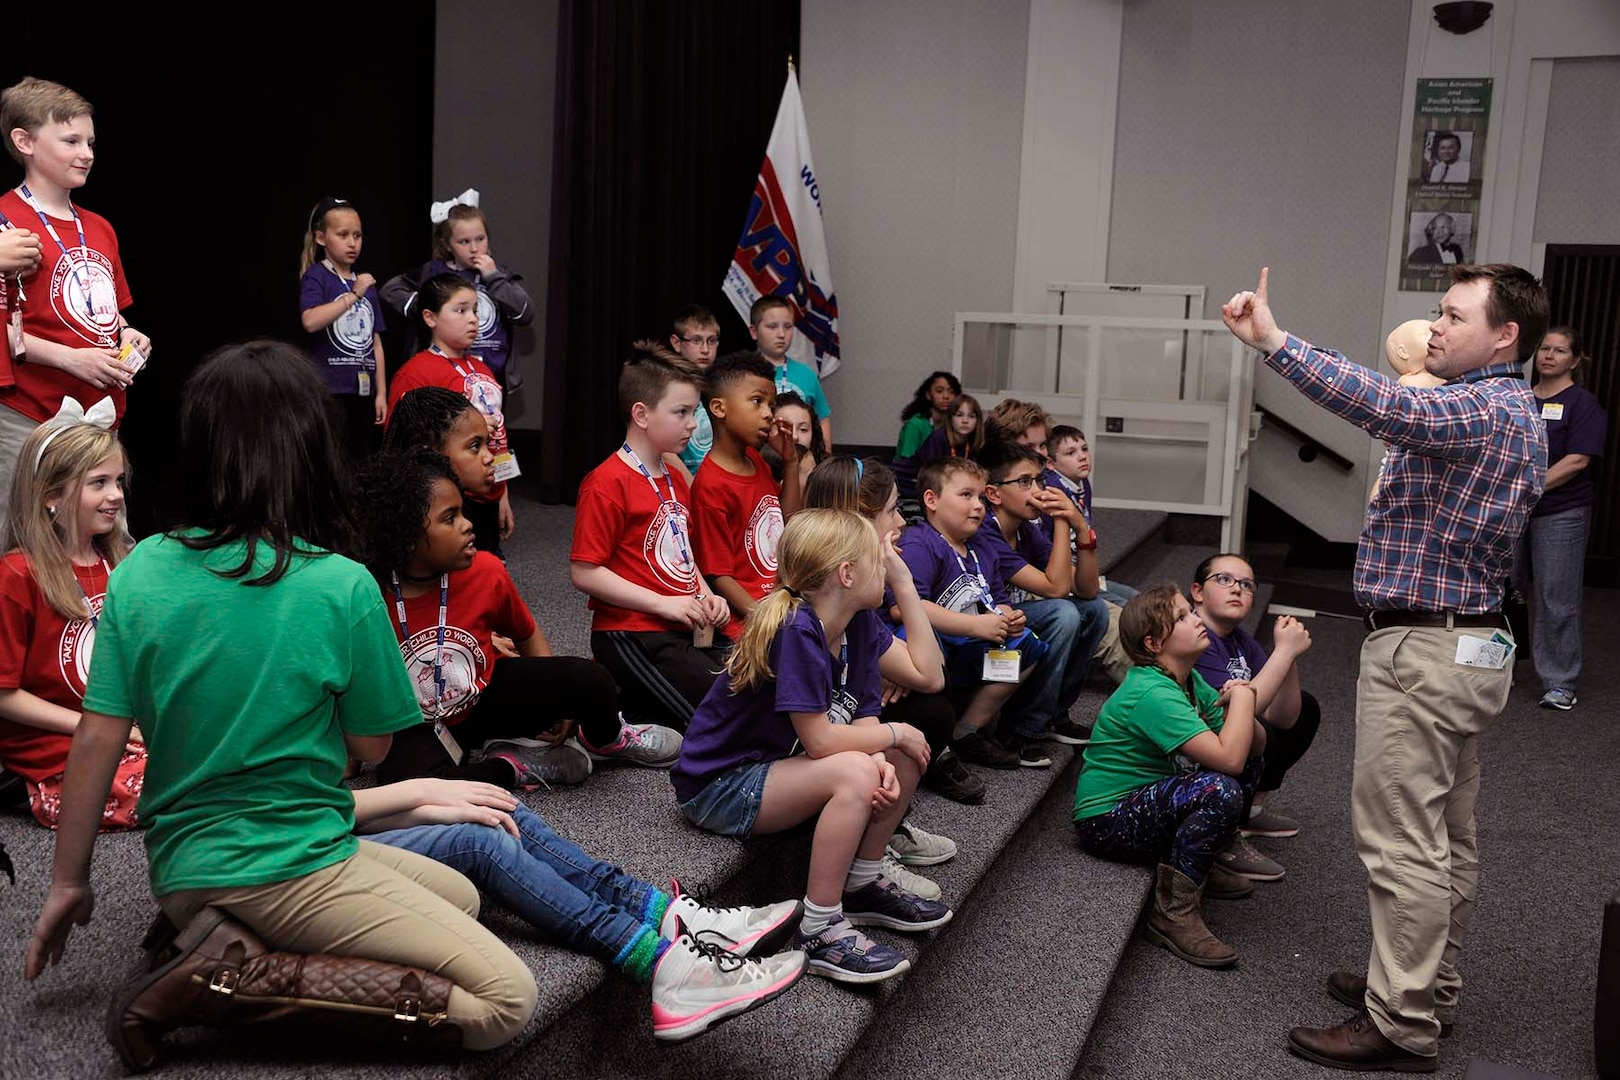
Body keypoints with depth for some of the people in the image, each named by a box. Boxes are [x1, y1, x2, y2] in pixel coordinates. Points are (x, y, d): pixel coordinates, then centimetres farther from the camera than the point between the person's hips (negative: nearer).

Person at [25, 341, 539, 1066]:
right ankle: (239, 973, -10)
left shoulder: (140, 571, -3)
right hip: (288, 866, -7)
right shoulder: (342, 587, -17)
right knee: (506, 1002, -2)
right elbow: (371, 747, -5)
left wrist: (69, 884, 10)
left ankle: (205, 937, 7)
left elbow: (97, 740, 0)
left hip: (179, 868, 7)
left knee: (460, 896, 23)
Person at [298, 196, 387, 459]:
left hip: (363, 390, 6)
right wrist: (353, 295, -18)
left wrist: (381, 393, 10)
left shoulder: (366, 282, 14)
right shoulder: (316, 276, -2)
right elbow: (310, 321, -22)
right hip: (329, 390, -6)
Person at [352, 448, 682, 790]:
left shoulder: (485, 570, -15)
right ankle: (512, 766, -11)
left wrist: (555, 699, -4)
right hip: (415, 727, -3)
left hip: (485, 696, 3)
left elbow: (528, 635, 5)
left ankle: (606, 740, 14)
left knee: (591, 681, -21)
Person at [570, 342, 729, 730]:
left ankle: (629, 698, 14)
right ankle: (617, 712, 2)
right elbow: (584, 573, -16)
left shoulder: (676, 480, 16)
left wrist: (706, 597, 5)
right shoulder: (607, 484, -12)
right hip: (632, 635, -9)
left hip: (682, 632, 9)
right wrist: (663, 603, -17)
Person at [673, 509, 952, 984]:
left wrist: (883, 760, -20)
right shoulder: (796, 632, -27)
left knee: (903, 760, 2)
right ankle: (820, 931, -18)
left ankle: (863, 885, 15)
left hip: (774, 766, 9)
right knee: (853, 773, -29)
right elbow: (819, 739, -29)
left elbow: (862, 718, 1)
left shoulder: (861, 628, 0)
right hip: (718, 787, -9)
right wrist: (897, 734, -15)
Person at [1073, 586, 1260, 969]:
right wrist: (1242, 696, -19)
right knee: (1220, 791, -30)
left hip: (1144, 800, 10)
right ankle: (1174, 909, -17)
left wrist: (1238, 705, -17)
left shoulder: (1189, 680, 5)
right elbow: (1228, 758, -33)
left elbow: (1250, 746, 3)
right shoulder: (1152, 694, -25)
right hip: (1107, 821, -10)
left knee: (1251, 760, 8)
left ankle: (1197, 862, 14)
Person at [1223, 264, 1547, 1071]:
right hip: (1468, 643, 11)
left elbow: (1386, 407, -37)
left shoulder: (1481, 411, -18)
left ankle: (1402, 1026, 0)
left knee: (1402, 842, -6)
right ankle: (1427, 987, 29)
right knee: (1445, 836, 17)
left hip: (1422, 649, -11)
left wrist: (1273, 341, -41)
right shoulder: (1513, 413, 17)